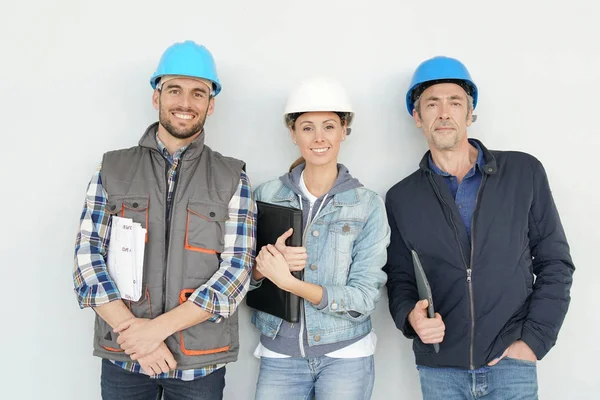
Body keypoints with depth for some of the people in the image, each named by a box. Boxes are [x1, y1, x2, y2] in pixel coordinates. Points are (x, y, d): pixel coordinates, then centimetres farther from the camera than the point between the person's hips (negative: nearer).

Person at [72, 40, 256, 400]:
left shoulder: (232, 178, -2)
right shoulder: (113, 169, 2)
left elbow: (237, 270, -8)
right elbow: (88, 256, -3)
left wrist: (159, 327, -15)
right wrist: (132, 331, -14)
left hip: (201, 361, 0)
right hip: (123, 357, 1)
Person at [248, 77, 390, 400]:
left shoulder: (368, 206, -8)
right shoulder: (266, 195, -2)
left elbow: (364, 298, -12)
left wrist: (289, 282, -23)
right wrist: (263, 265, -19)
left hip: (345, 356, -1)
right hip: (279, 355, 2)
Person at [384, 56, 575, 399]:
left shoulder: (525, 172, -2)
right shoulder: (401, 198, 2)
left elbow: (555, 262, 1)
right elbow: (399, 278, 6)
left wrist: (533, 340, -6)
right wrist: (410, 316, -15)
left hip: (510, 363, -1)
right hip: (438, 367, 2)